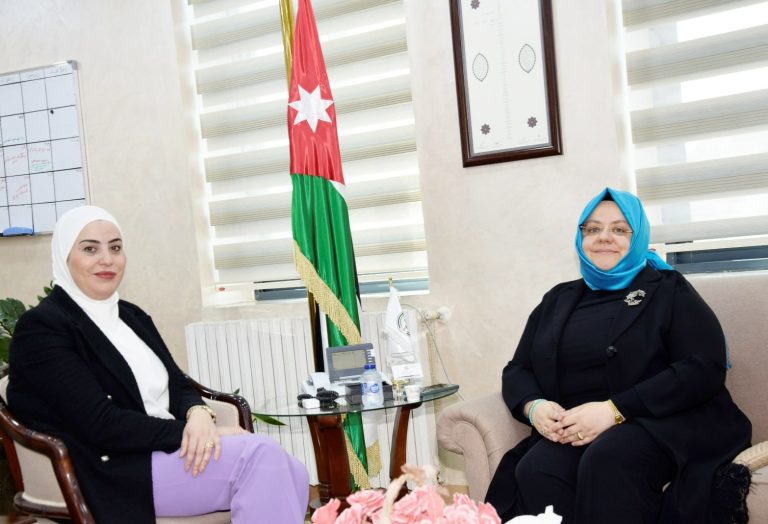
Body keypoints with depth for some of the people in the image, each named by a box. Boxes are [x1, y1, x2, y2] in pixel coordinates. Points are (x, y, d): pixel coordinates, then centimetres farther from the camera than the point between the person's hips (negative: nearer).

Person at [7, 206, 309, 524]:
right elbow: (102, 425, -17)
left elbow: (178, 385, 12)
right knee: (260, 455, -25)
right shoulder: (41, 327, -8)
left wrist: (198, 414, -12)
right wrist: (188, 432, -17)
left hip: (170, 450, 7)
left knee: (291, 474, -17)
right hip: (115, 471, -7)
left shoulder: (131, 315, 16)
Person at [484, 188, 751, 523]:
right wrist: (533, 407, -7)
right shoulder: (558, 299, 21)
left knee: (606, 461, -36)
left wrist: (615, 410, -17)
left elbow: (704, 370, -6)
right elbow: (517, 371, 19)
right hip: (575, 431, 3)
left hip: (662, 423, -3)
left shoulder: (669, 290, 8)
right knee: (535, 471, -30)